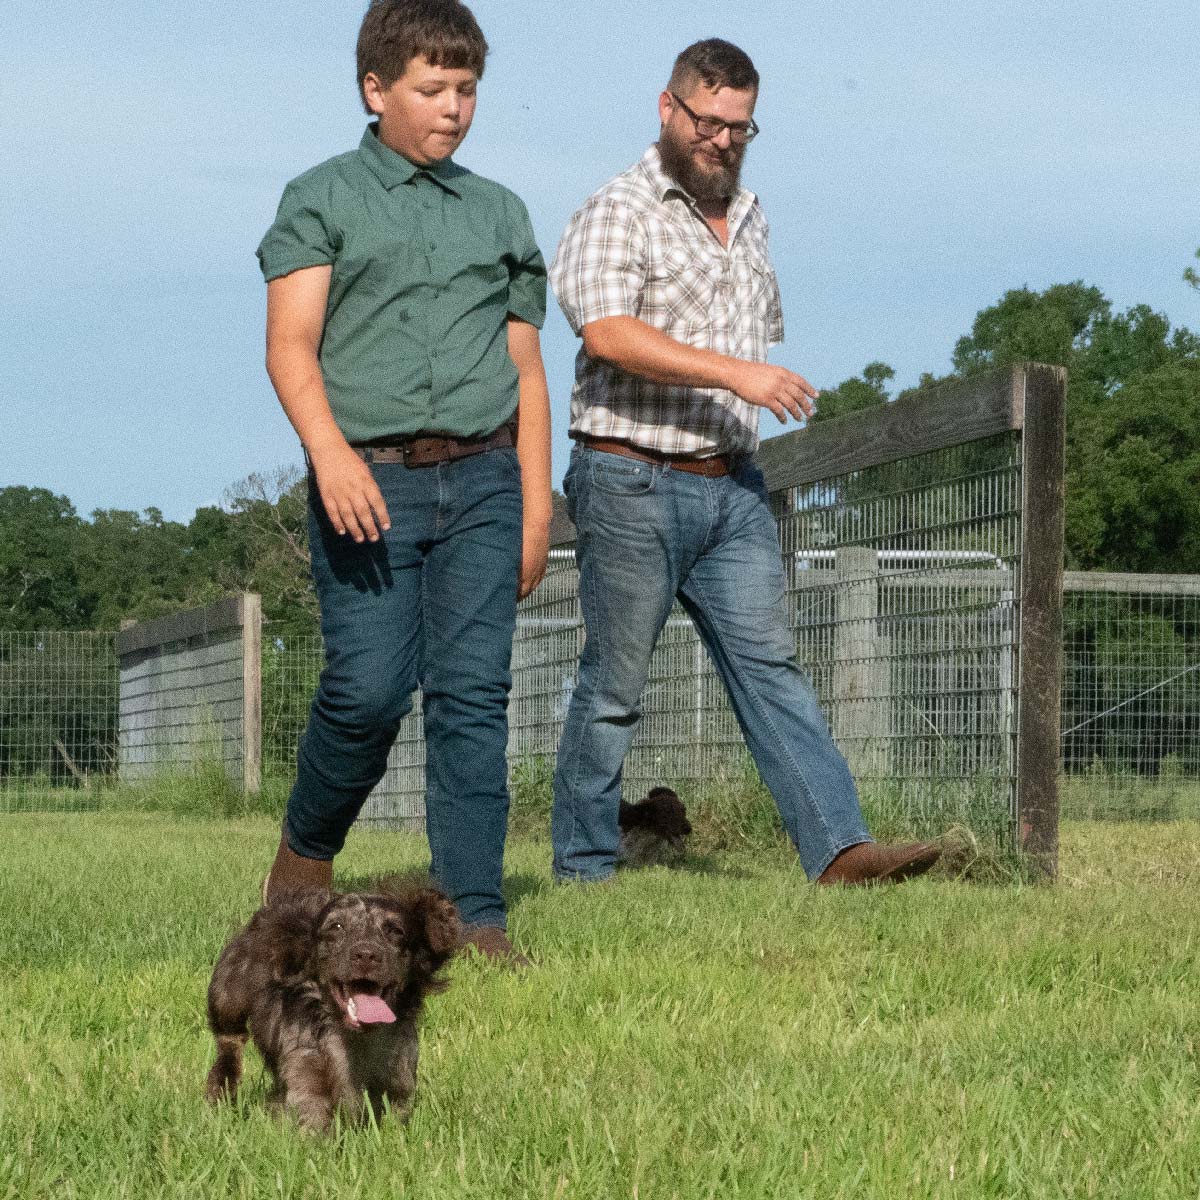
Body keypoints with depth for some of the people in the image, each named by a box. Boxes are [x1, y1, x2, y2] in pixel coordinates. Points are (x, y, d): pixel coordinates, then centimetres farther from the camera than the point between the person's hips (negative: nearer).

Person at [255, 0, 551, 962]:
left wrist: (536, 507, 13)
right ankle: (305, 851, 17)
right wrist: (330, 451, -20)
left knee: (473, 692, -4)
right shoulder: (323, 199, 7)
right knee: (369, 690, -10)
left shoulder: (500, 214, 18)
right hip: (368, 483, -3)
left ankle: (474, 913, -4)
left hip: (481, 481, 3)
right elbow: (291, 346, -4)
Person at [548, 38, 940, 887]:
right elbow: (608, 333, -22)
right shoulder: (618, 212, -7)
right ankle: (583, 869, 11)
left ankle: (842, 850, -12)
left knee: (772, 666, -3)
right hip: (633, 488, -6)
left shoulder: (747, 220, 17)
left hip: (732, 489, 6)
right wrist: (734, 373, -28)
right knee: (615, 686, 1)